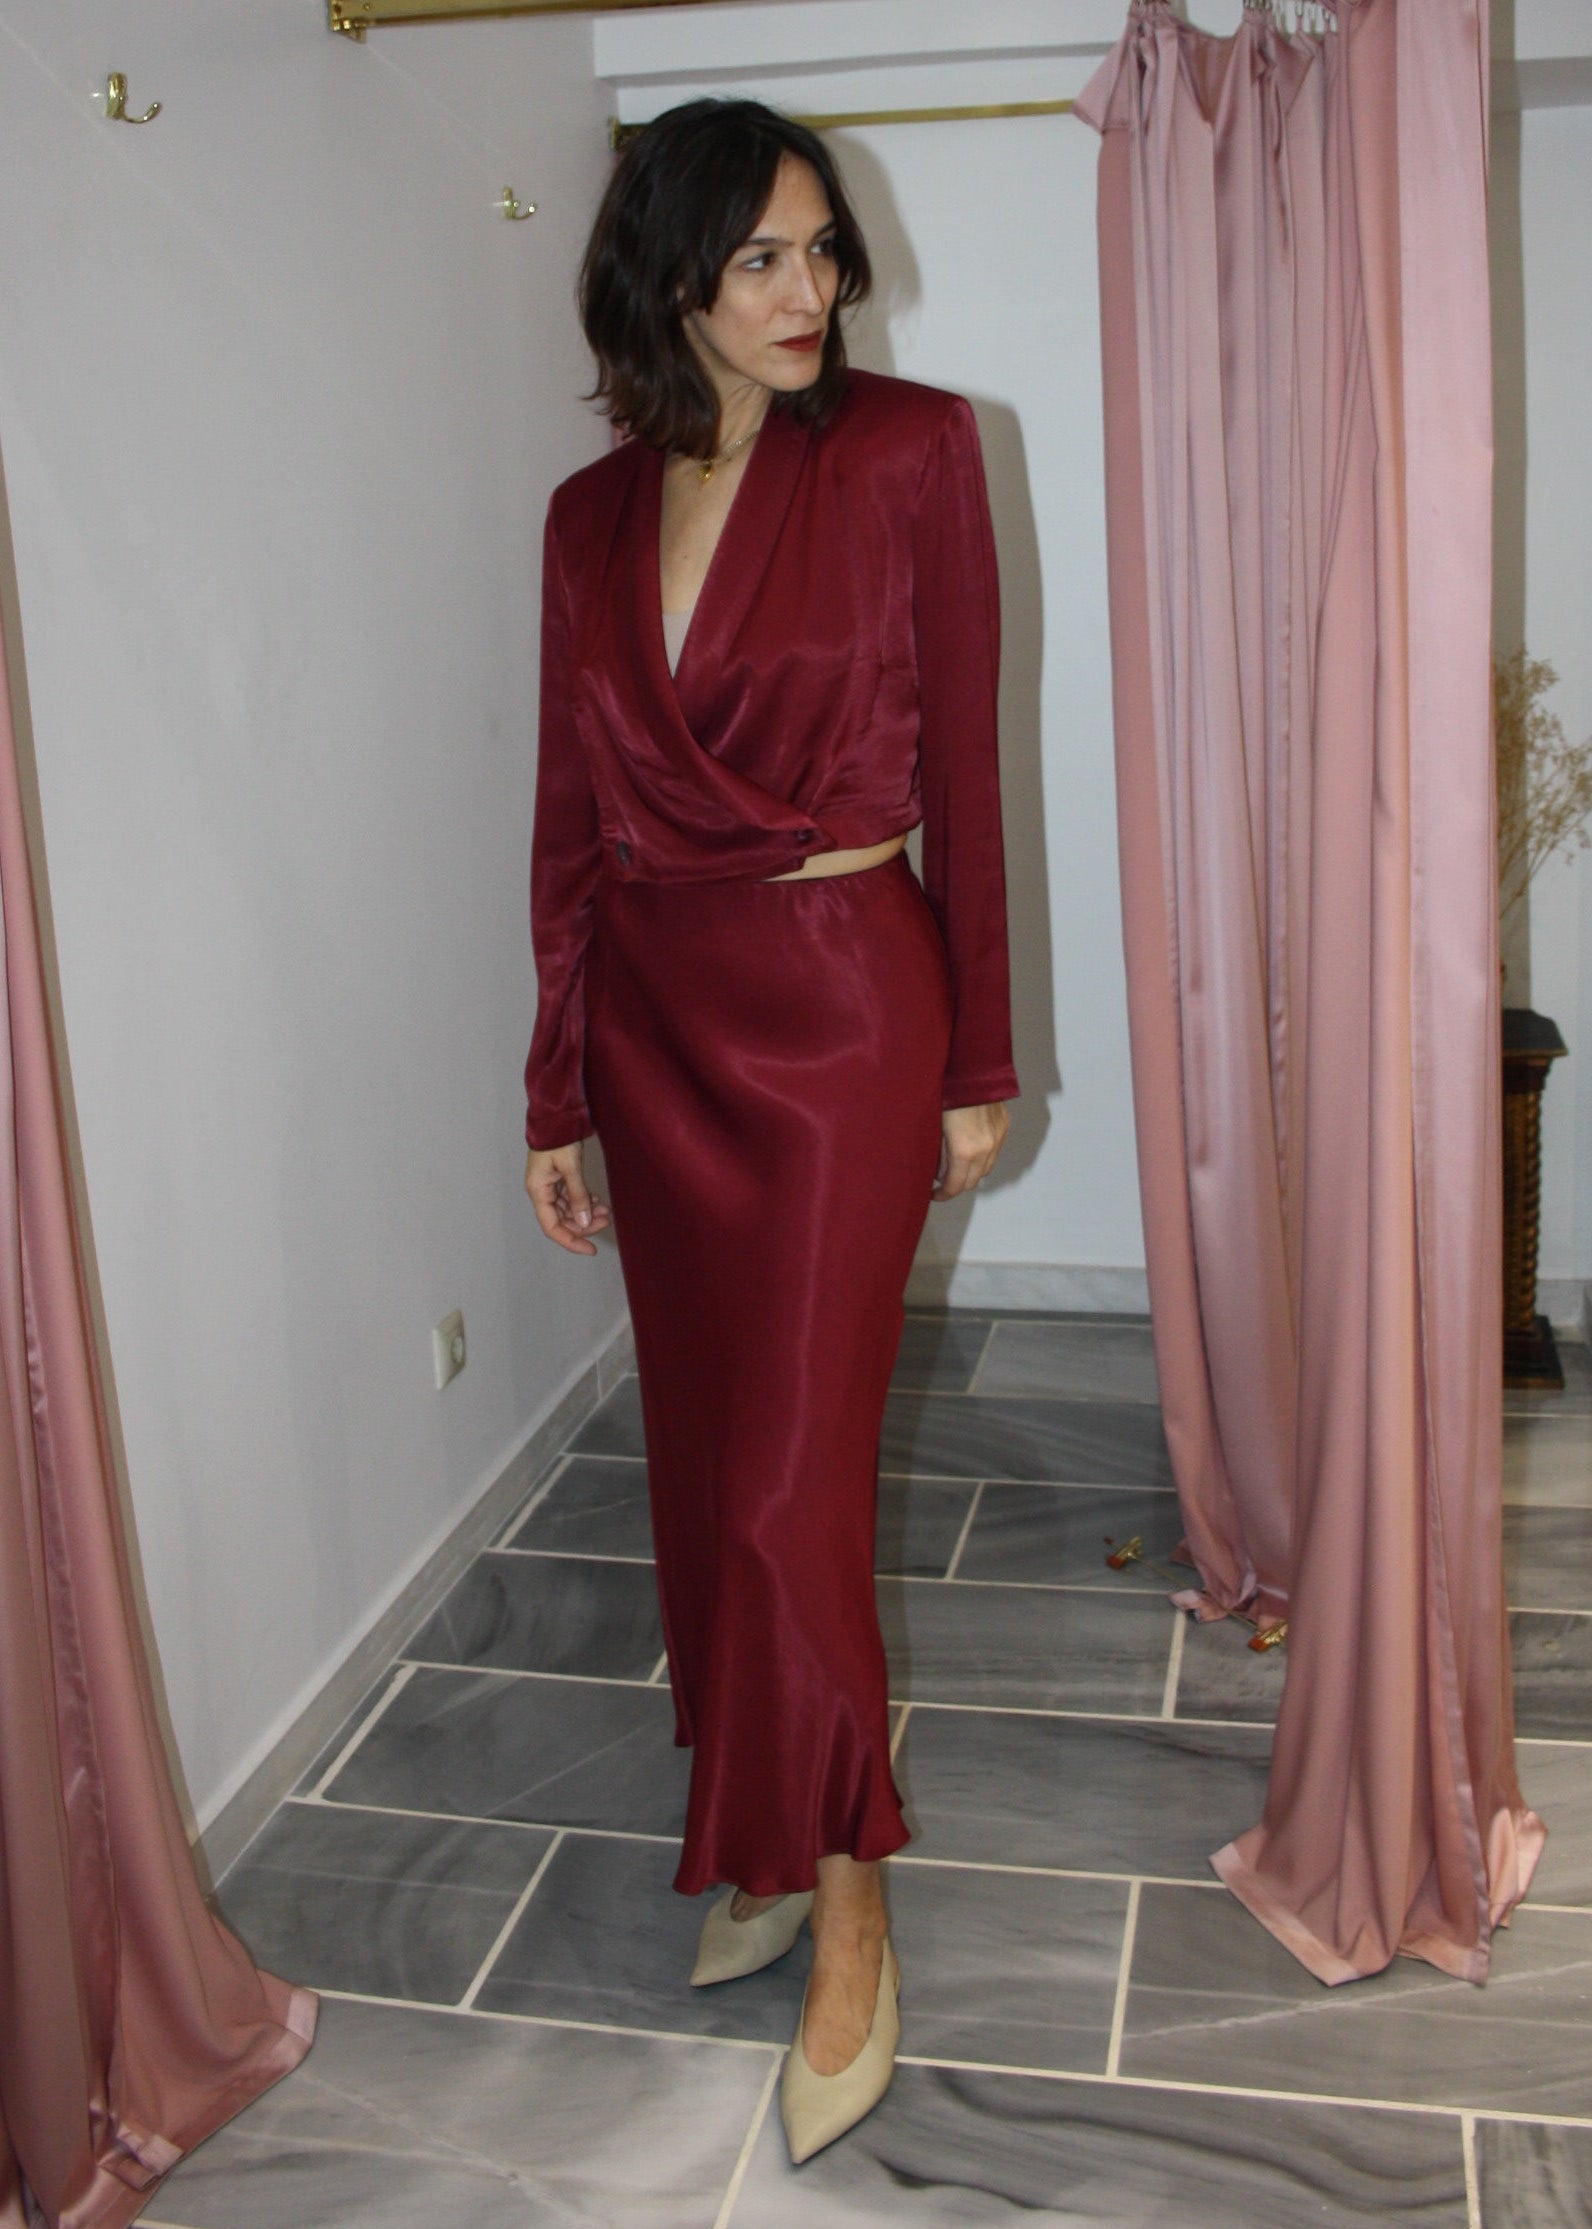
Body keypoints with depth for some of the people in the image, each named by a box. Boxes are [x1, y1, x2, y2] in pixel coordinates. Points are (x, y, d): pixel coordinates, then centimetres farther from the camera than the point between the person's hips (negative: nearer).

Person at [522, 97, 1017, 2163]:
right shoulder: (593, 515, 7)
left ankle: (846, 1912, 16)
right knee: (706, 1460, 13)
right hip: (655, 1017, 5)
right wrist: (555, 1095, 9)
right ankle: (758, 1834, 34)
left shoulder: (911, 450, -5)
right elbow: (571, 820, 9)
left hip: (841, 1006, -5)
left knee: (791, 1482, -5)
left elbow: (958, 768, -4)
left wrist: (978, 1062, -4)